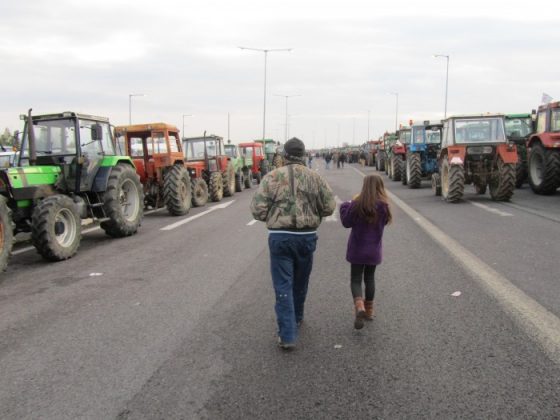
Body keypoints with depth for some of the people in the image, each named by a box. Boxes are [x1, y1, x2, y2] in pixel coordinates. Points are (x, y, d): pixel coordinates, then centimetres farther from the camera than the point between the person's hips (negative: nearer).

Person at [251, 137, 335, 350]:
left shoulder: (272, 177, -5)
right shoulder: (315, 177, 0)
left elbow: (257, 209, -10)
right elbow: (329, 206, -1)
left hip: (279, 237, -2)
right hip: (307, 236, 2)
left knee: (283, 285, 2)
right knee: (300, 281, 21)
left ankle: (287, 335, -1)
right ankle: (296, 318, 42)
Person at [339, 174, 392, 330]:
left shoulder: (357, 204, -15)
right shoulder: (383, 206, -8)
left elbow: (346, 222, -7)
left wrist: (346, 205, 5)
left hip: (357, 249, -2)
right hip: (373, 250, 2)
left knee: (355, 279, 5)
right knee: (370, 278, 18)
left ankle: (359, 306, -18)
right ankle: (369, 309, 28)